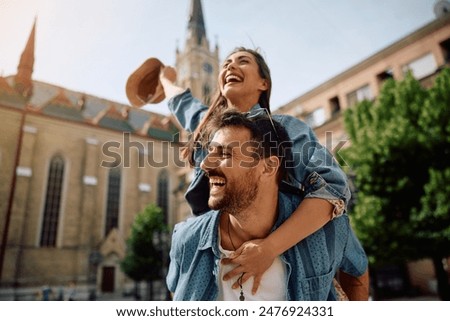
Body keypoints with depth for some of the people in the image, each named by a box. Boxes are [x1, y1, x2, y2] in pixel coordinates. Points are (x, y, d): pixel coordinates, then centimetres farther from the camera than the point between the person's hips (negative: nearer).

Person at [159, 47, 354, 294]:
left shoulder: (285, 127, -11)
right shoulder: (206, 123, 5)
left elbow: (333, 186, -23)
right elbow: (180, 100, 27)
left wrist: (270, 247, -33)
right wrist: (165, 79, 46)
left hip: (279, 263, -4)